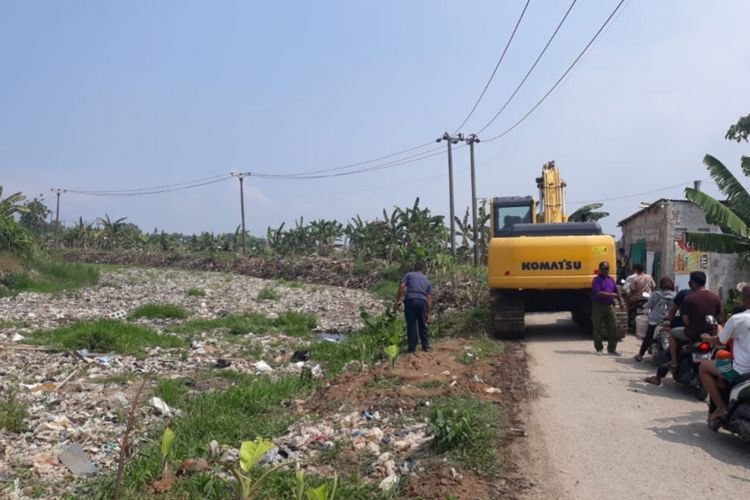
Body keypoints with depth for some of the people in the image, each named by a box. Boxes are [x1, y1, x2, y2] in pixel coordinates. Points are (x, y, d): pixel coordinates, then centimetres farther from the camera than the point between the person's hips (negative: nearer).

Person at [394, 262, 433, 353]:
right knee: (422, 325, 15)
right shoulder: (427, 281, 24)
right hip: (423, 302, 2)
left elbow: (402, 286, 0)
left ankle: (412, 347, 7)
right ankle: (426, 346, 19)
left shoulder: (409, 275, 17)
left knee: (411, 325, 4)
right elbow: (429, 298, 17)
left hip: (410, 300, -2)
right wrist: (428, 314, 18)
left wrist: (398, 300, -1)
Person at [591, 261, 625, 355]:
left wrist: (620, 301, 10)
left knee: (613, 328, 3)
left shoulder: (611, 279, 14)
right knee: (597, 328, 3)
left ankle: (612, 349, 11)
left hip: (609, 306, 6)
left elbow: (616, 292, 20)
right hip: (598, 306, -6)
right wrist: (610, 294, -22)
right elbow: (598, 293, -19)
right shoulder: (597, 280, -7)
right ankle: (599, 348, 14)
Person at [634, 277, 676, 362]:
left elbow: (648, 306, 4)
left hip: (655, 321, -1)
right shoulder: (675, 296, -1)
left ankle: (640, 355, 15)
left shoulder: (655, 294, -3)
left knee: (648, 338, 11)